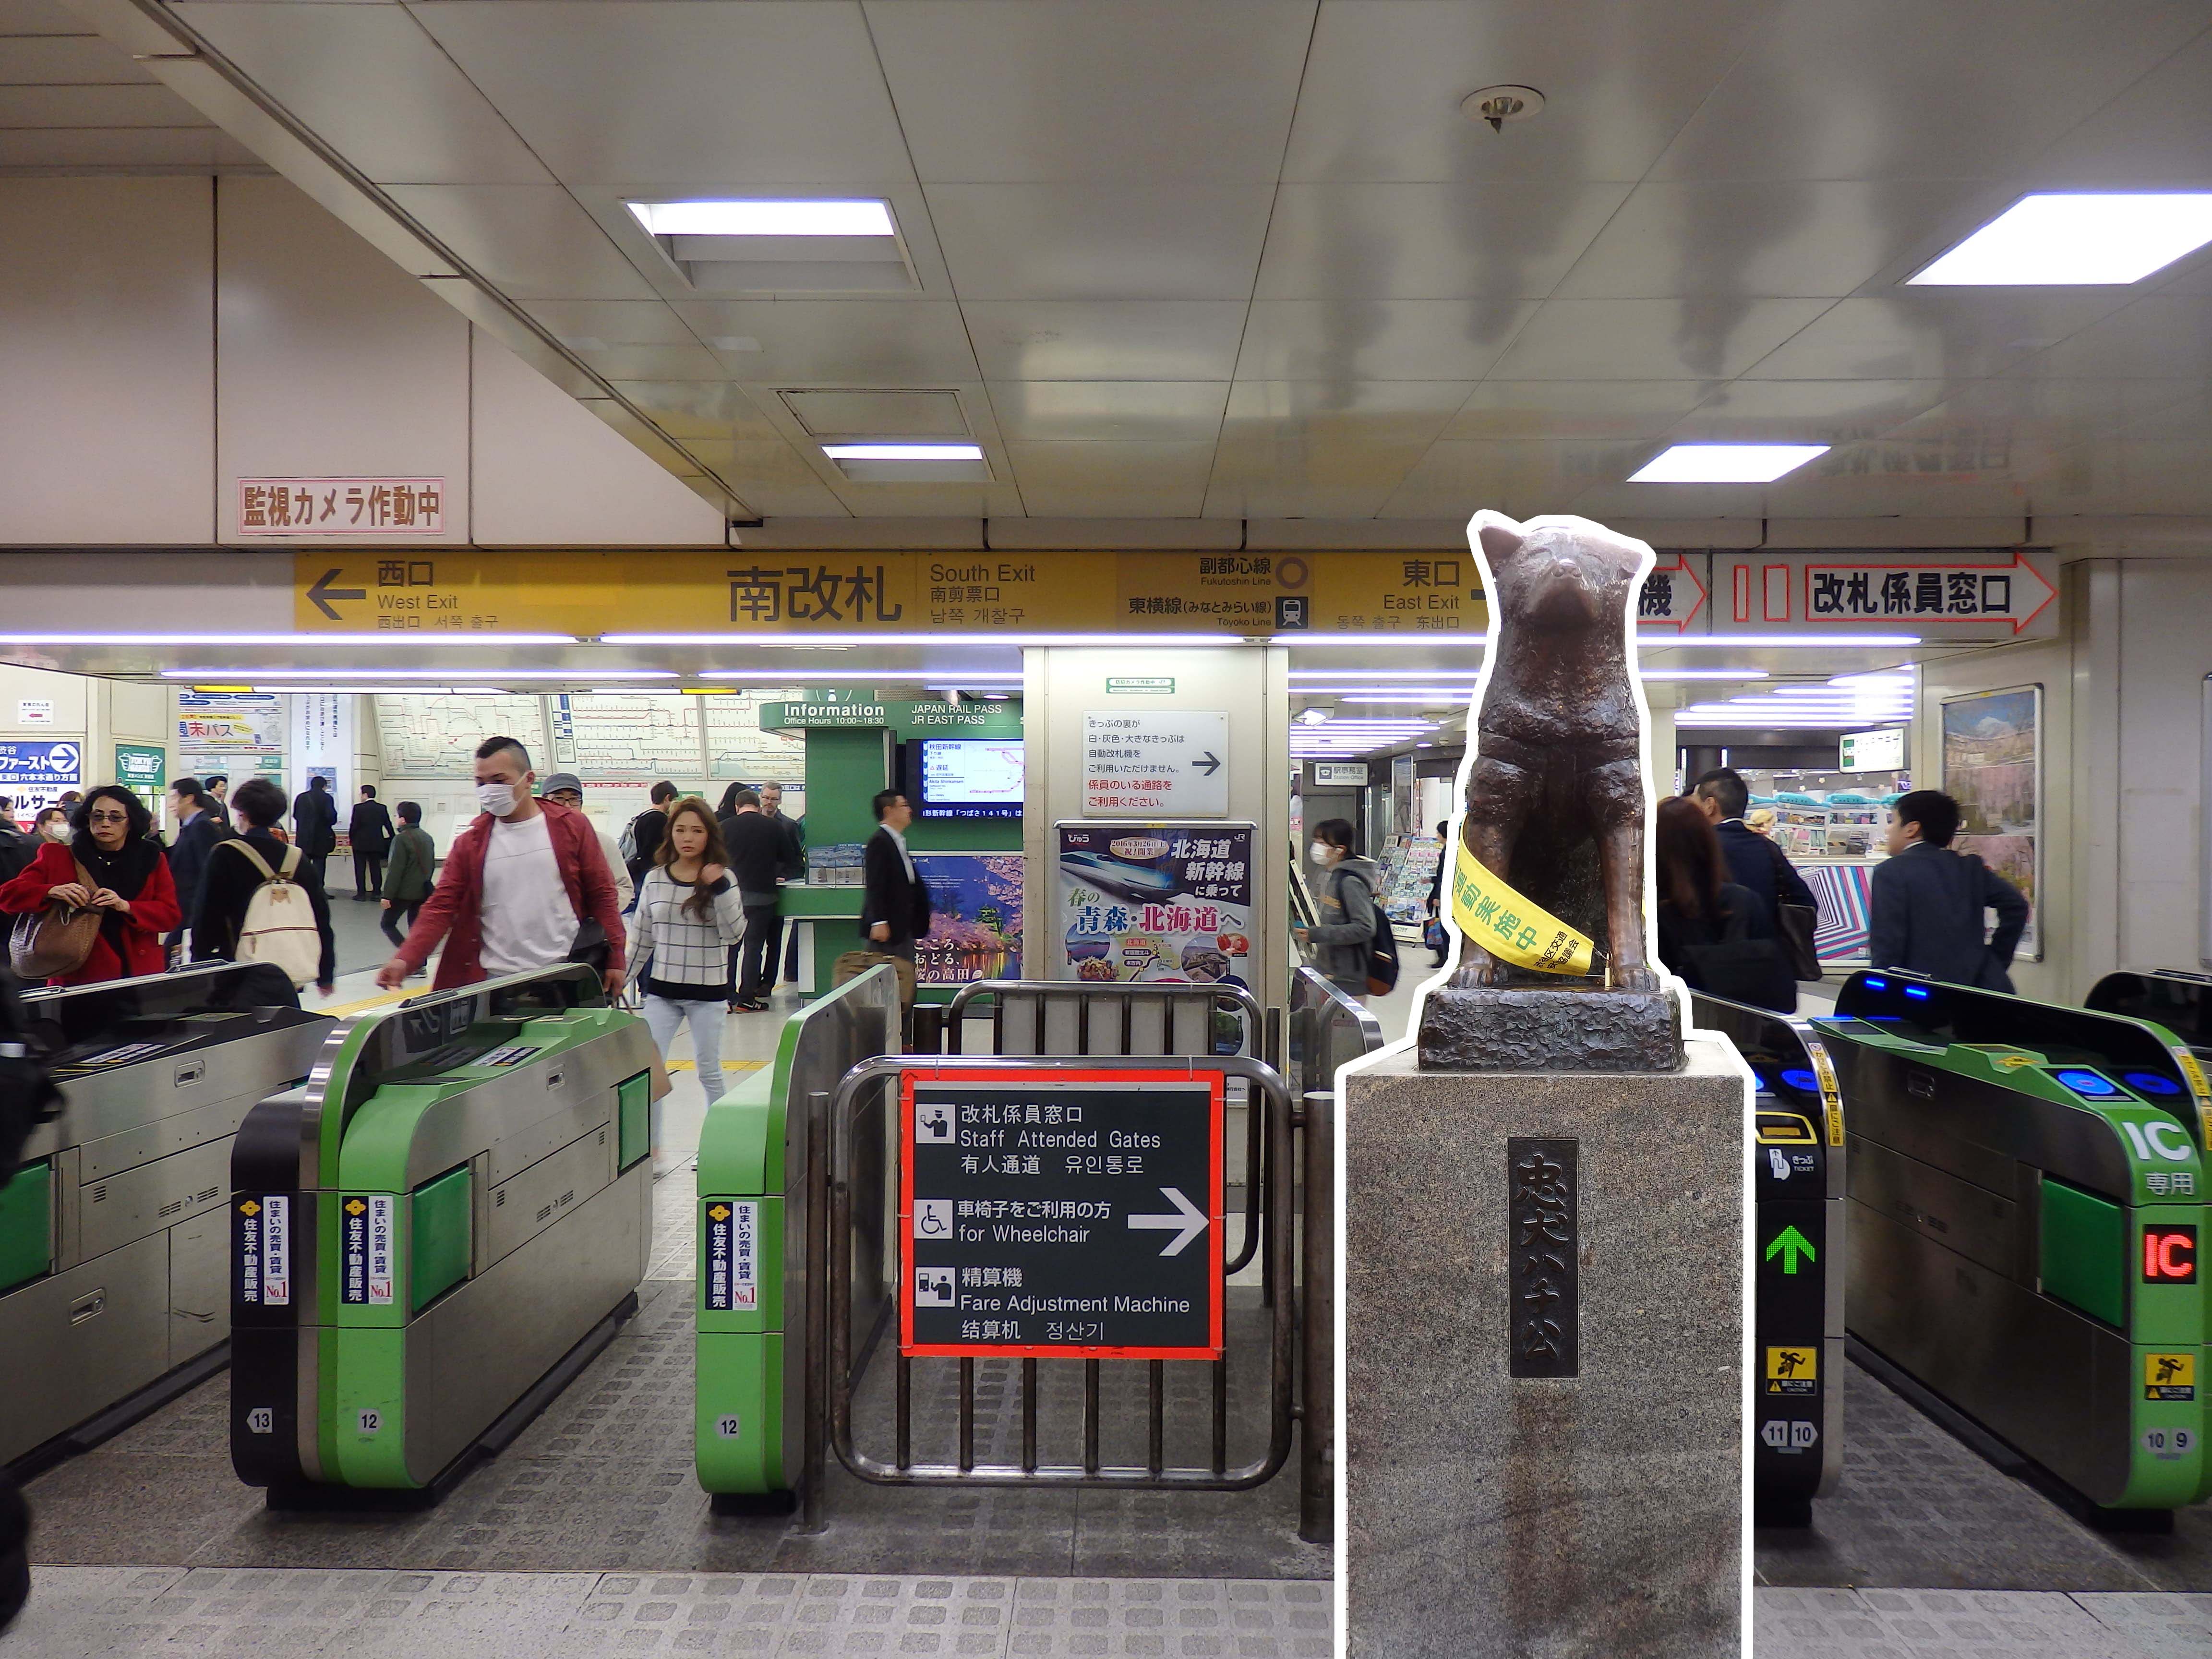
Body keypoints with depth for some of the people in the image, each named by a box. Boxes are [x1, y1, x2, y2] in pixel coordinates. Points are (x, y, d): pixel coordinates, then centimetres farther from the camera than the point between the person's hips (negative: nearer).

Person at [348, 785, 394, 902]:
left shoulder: (358, 808, -11)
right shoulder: (383, 808, 1)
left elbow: (354, 825, -10)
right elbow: (388, 825, 7)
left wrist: (351, 839, 6)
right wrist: (393, 839, 19)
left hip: (360, 844, -4)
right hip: (377, 844, 4)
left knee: (360, 869, 2)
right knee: (376, 868, 9)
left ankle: (361, 894, 1)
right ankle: (377, 892, 8)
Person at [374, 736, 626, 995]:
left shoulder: (571, 827, 3)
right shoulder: (470, 843, 7)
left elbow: (601, 896, 4)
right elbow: (441, 907, 3)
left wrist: (614, 961, -2)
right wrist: (405, 960, -12)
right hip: (496, 981, 1)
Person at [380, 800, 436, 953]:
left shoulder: (401, 839, -15)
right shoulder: (427, 837, 8)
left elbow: (395, 870, -17)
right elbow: (432, 865, 17)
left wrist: (387, 895, -14)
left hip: (404, 892, -7)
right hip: (423, 891, 7)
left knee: (387, 924, 4)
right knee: (416, 926, 12)